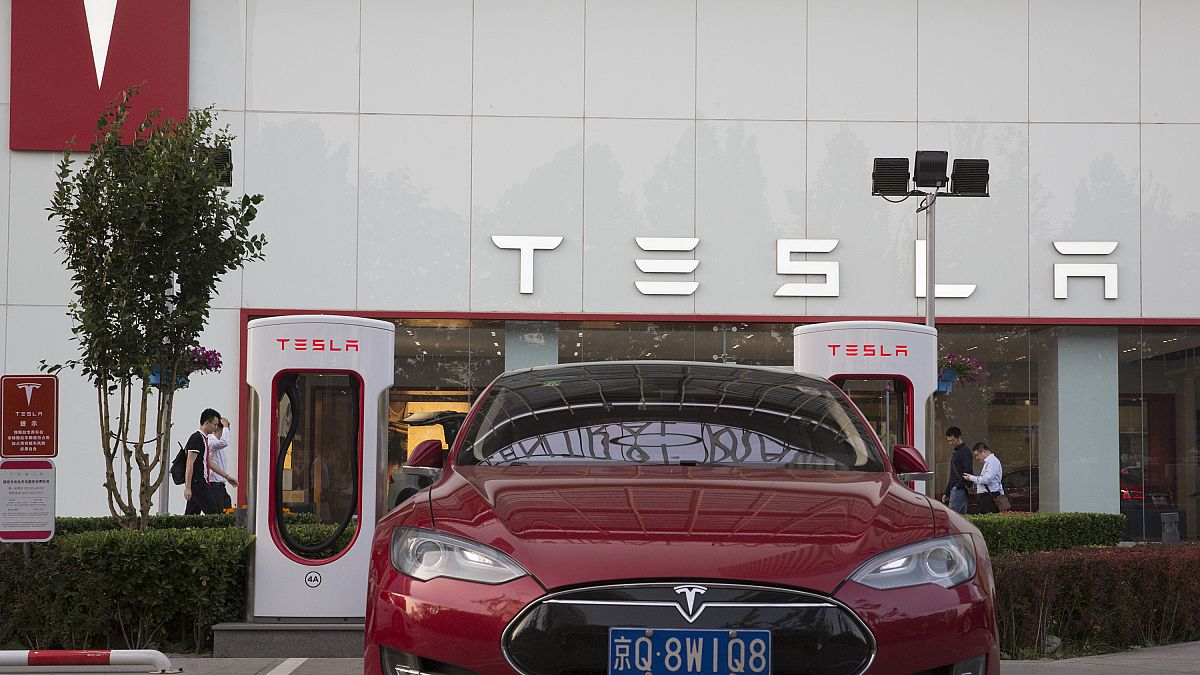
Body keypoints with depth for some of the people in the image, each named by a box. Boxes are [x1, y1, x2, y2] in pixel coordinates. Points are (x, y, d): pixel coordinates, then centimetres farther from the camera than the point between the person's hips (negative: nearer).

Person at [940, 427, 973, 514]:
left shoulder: (965, 451, -9)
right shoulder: (956, 452, 22)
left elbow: (967, 471, -20)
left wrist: (959, 485, -18)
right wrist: (946, 493, 24)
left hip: (959, 490, -10)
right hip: (954, 489, 10)